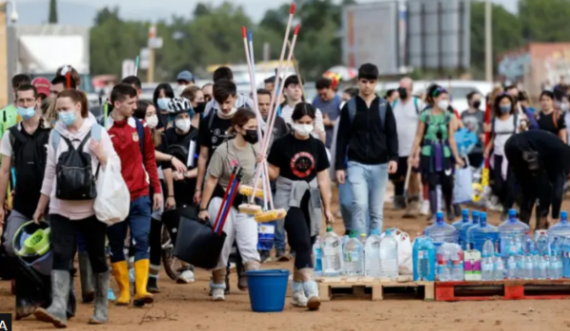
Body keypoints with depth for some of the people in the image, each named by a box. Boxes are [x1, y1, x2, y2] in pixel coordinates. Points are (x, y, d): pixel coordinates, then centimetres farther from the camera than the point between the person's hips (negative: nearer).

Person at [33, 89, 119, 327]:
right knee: (60, 257, -12)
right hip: (61, 208, 2)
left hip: (92, 208, -2)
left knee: (97, 258, 6)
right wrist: (40, 207, 12)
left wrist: (100, 154, -19)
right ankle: (58, 309, -22)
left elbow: (116, 166, 1)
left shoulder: (97, 132, -1)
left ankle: (101, 310, 16)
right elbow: (50, 173, 12)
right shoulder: (56, 134, 7)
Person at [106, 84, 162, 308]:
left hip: (139, 195, 2)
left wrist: (157, 190, 8)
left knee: (142, 241, -8)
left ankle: (141, 290, -13)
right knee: (116, 245, 5)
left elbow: (149, 159, 12)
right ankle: (123, 291, 12)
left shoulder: (140, 128, 6)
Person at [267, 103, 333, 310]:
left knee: (305, 246, 8)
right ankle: (311, 291, -25)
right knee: (302, 243, -17)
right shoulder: (282, 144, -4)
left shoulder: (317, 146, 5)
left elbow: (322, 179, 7)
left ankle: (297, 291, 20)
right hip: (289, 199, -4)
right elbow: (274, 174, -2)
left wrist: (327, 208, 6)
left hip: (310, 200, 4)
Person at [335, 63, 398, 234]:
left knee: (377, 212, 5)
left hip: (379, 165, 2)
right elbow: (342, 138, 4)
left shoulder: (384, 106, 6)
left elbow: (392, 135, 4)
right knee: (360, 205, -16)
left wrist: (393, 157, -13)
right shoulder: (349, 107, 3)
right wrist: (339, 166, -1)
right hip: (357, 164, -2)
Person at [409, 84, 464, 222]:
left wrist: (457, 156, 0)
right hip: (429, 154, -2)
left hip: (445, 154, 2)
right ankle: (434, 213, 2)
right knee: (432, 184, -2)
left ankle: (449, 209, 25)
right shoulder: (425, 115, -3)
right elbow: (419, 136, 2)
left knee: (447, 183, 1)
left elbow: (451, 138, 4)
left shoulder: (449, 116, 3)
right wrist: (413, 155, 1)